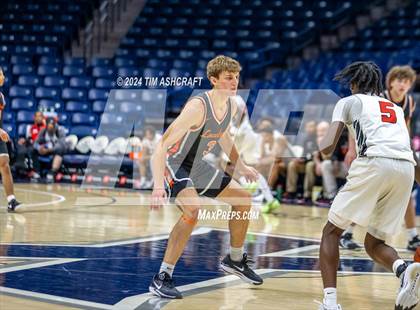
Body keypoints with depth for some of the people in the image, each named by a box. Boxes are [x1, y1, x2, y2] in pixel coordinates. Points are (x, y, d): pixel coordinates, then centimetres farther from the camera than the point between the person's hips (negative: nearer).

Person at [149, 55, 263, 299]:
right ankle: (162, 278, -25)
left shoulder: (232, 106, -4)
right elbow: (162, 145, -33)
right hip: (174, 164, -9)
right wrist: (158, 186, -43)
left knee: (244, 199, 13)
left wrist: (241, 166, 22)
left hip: (197, 165, 9)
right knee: (192, 209, -33)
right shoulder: (198, 107, -29)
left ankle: (235, 260, 32)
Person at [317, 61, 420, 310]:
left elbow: (327, 148, 8)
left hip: (374, 163, -5)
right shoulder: (397, 109, 34)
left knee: (332, 232, 10)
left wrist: (316, 146, 29)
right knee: (374, 243, 17)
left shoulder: (349, 102, 20)